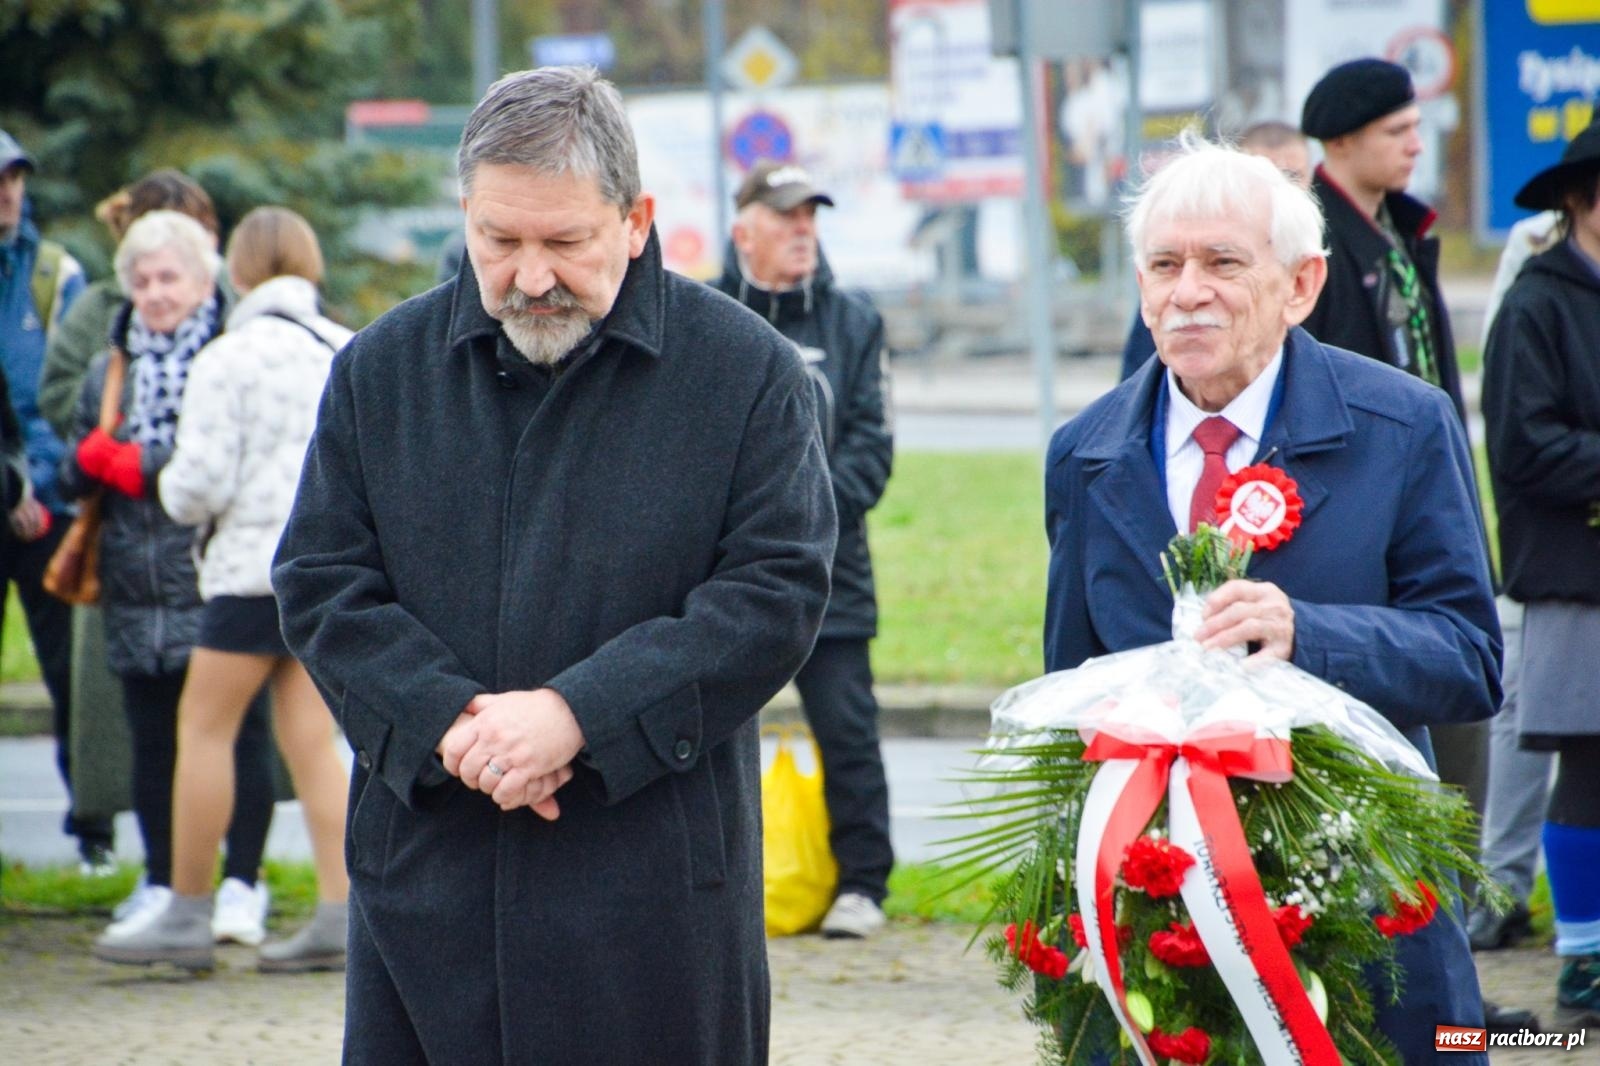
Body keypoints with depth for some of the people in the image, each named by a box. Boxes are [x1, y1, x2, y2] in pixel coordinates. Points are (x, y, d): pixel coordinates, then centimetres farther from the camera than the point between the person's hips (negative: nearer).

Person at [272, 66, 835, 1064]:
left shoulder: (747, 372, 0)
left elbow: (777, 592, -6)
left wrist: (577, 713, -16)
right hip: (424, 871, 3)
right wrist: (447, 721, -13)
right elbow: (322, 584, 5)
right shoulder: (382, 371, 8)